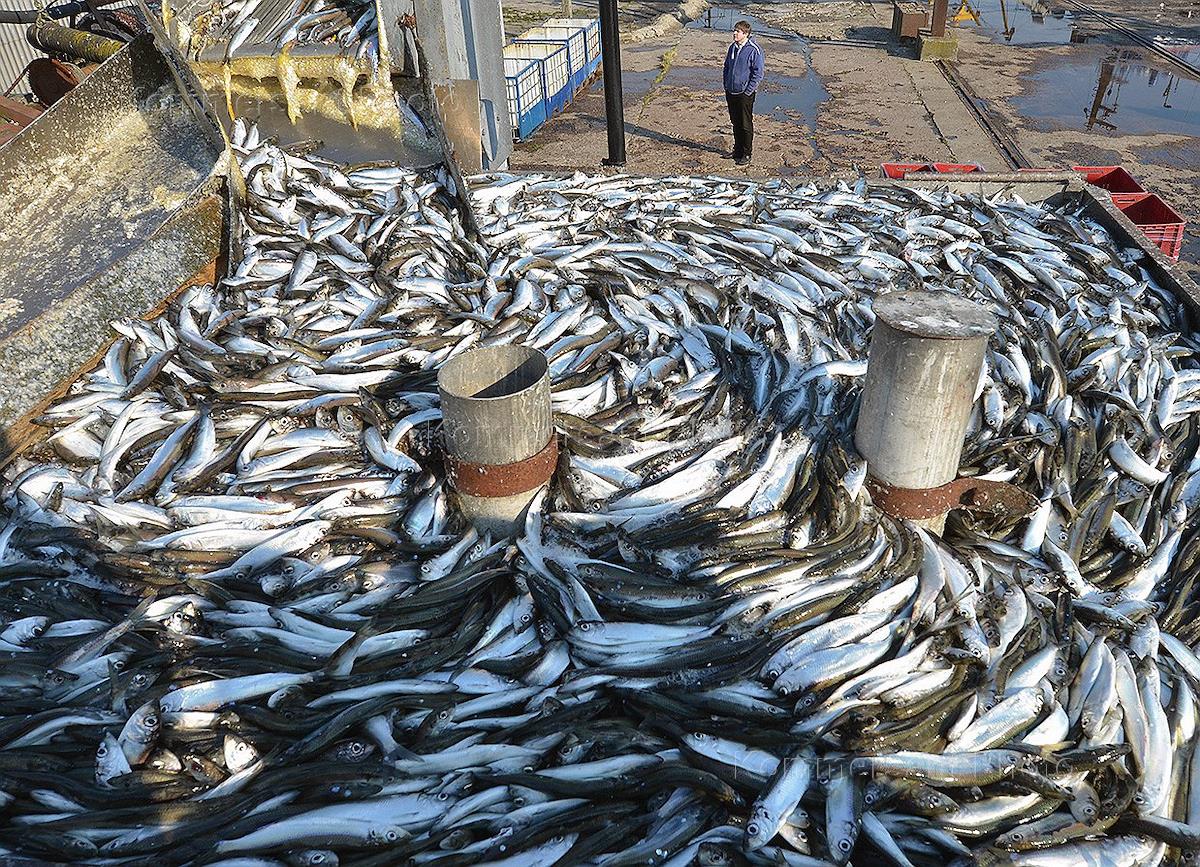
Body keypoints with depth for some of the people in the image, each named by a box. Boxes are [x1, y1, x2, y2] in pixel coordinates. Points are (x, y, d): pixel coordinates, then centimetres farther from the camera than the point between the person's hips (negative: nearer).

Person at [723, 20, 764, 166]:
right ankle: (737, 150, 27)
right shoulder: (732, 48, 7)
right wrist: (726, 86, 11)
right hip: (731, 92, 6)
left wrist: (748, 91, -14)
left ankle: (746, 154, 9)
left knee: (746, 125, 1)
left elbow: (758, 73, -12)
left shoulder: (754, 50, -13)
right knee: (735, 123, 15)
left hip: (745, 94, -6)